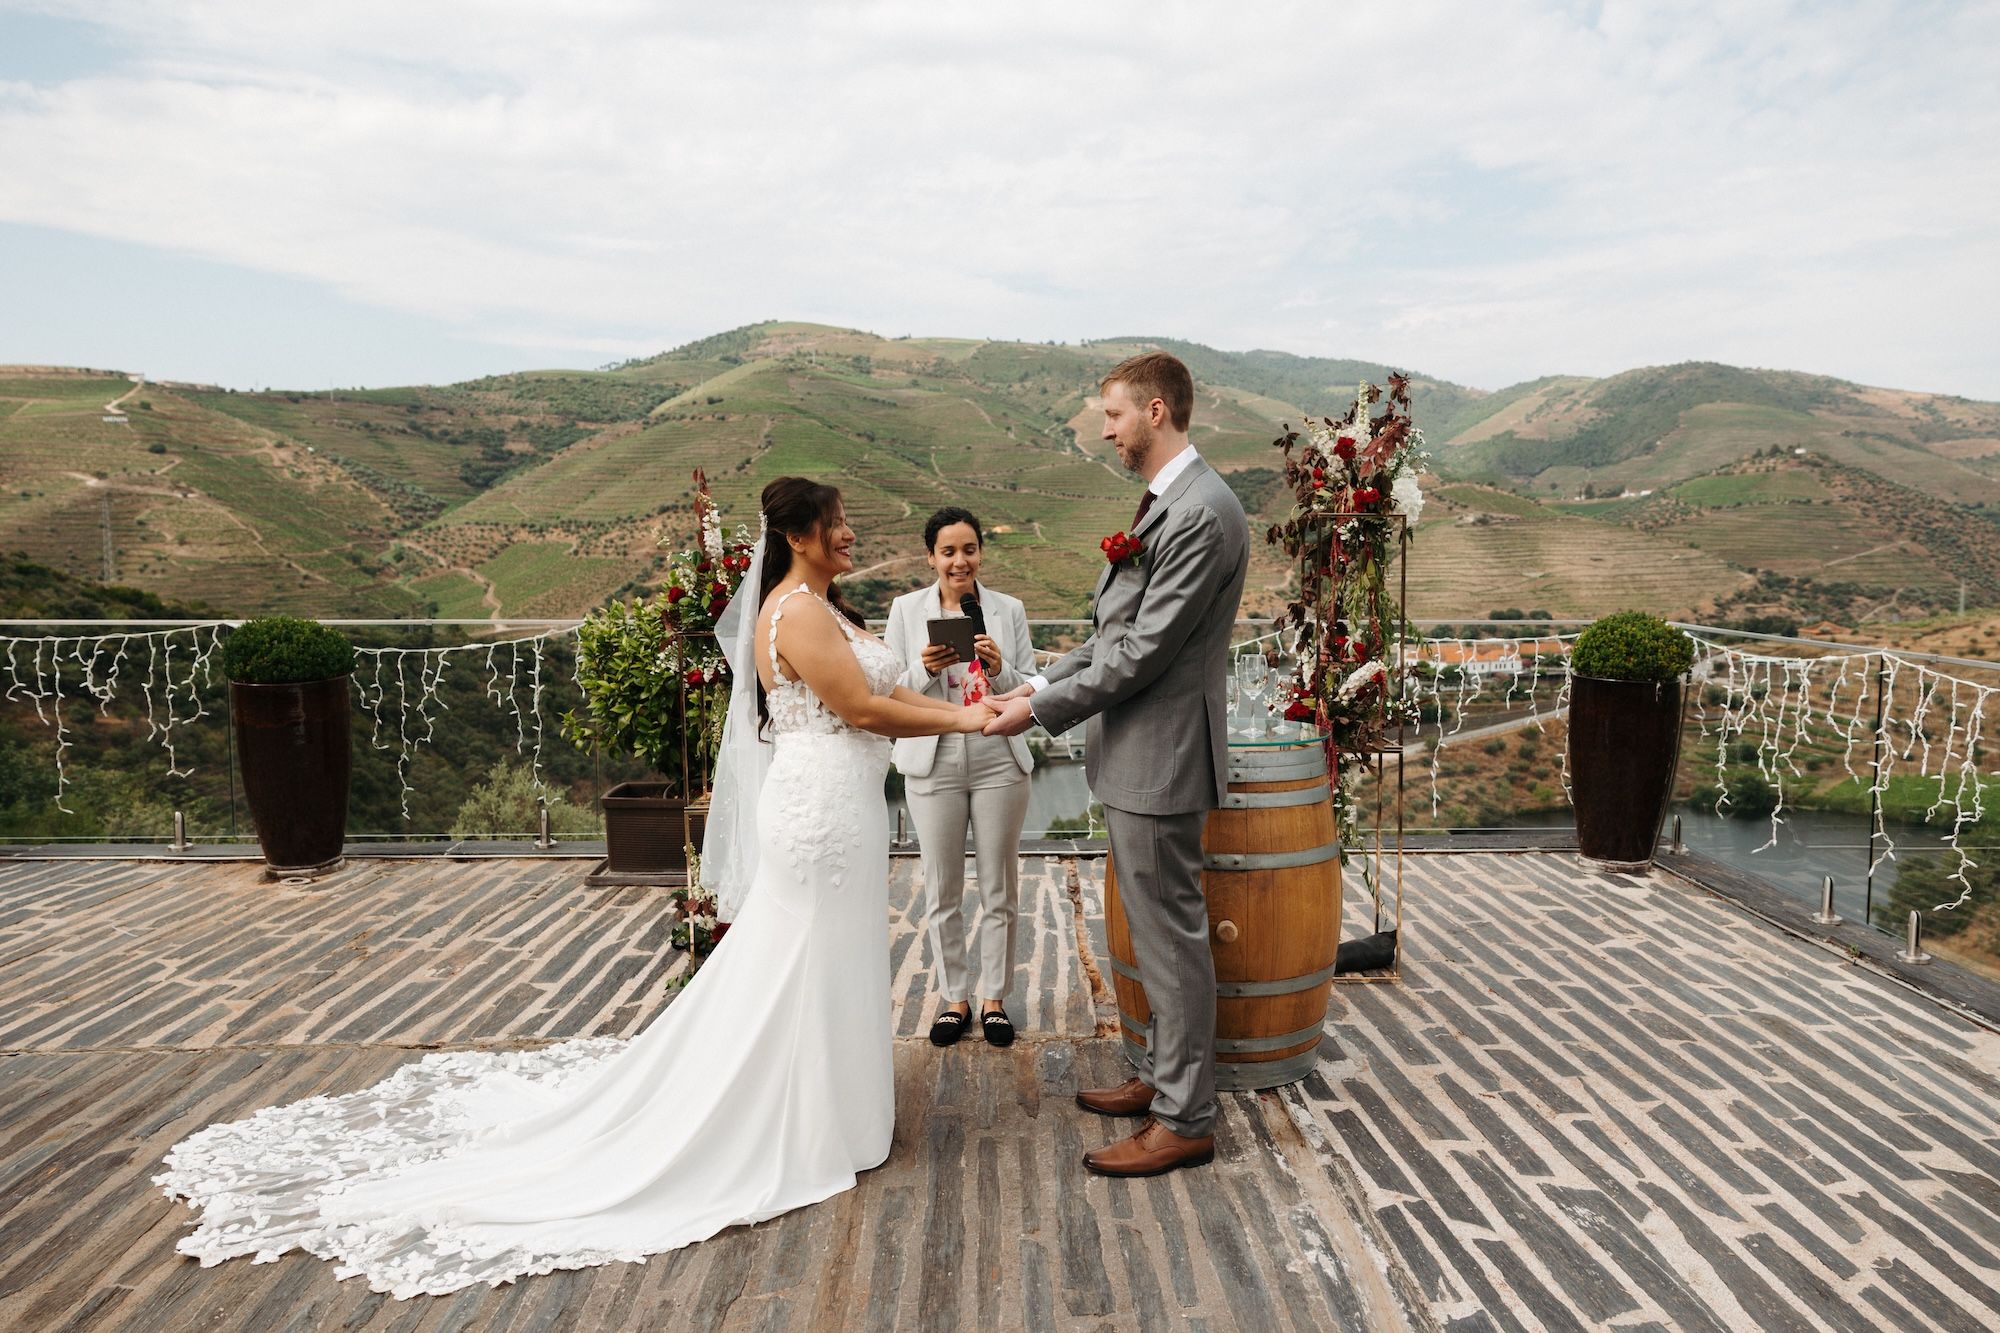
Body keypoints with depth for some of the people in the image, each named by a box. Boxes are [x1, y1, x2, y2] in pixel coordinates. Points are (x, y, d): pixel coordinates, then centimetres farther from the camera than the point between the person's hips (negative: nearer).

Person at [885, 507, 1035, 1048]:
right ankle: (953, 998, 25)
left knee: (999, 889, 9)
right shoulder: (907, 609, 2)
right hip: (934, 764, 0)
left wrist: (999, 670, -18)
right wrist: (924, 669, -19)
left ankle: (993, 997, 25)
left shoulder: (1009, 610, 3)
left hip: (999, 762, 1)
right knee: (942, 891, 8)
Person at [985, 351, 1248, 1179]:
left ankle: (1184, 1121, 15)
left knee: (1171, 934, 1)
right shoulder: (1163, 504, 14)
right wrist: (1041, 685, 8)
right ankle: (1163, 1077, 35)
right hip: (1135, 754, 10)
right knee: (1158, 930, 20)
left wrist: (1041, 711, -15)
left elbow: (1144, 650, -22)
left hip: (1160, 759, -10)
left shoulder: (1202, 514, -20)